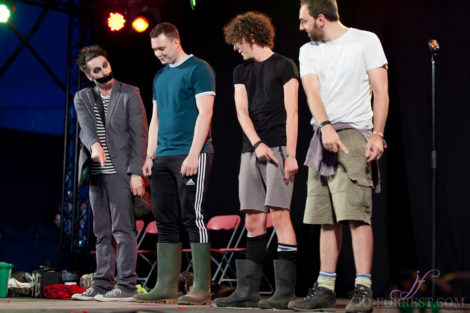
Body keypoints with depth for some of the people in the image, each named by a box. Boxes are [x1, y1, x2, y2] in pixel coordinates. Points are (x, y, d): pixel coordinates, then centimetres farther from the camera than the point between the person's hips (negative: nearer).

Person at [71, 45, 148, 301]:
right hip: (96, 172, 5)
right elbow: (85, 127, -9)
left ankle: (126, 286, -7)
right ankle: (102, 285, 13)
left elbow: (139, 135, -5)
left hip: (120, 171, -5)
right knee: (102, 232, 9)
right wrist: (94, 145, -32)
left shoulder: (129, 94, 0)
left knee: (122, 228, -8)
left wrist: (136, 172, -13)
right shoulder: (82, 98, 10)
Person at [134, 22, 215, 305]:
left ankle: (202, 288, -5)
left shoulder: (198, 69, -4)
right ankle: (166, 287, 8)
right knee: (166, 221, 5)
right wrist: (150, 156, 13)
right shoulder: (160, 76, 19)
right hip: (164, 158, 8)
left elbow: (205, 113, -11)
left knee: (193, 218, -8)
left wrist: (193, 154, -18)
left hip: (191, 155, -8)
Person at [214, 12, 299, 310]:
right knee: (253, 221, 3)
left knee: (279, 213, -12)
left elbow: (291, 112, -4)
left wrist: (291, 154, -12)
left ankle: (286, 291, -11)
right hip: (251, 151, 6)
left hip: (278, 148, -6)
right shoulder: (241, 72, 19)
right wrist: (257, 143, -9)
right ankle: (247, 291, 4)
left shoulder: (284, 66, 3)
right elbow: (242, 111, 8)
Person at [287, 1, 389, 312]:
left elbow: (381, 91, -2)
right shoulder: (308, 51, 15)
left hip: (354, 135, -6)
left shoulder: (365, 41, 3)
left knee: (356, 213, -15)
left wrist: (378, 134, -14)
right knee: (327, 219, 8)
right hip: (322, 137, 6)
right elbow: (312, 92, -1)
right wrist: (326, 126, -19)